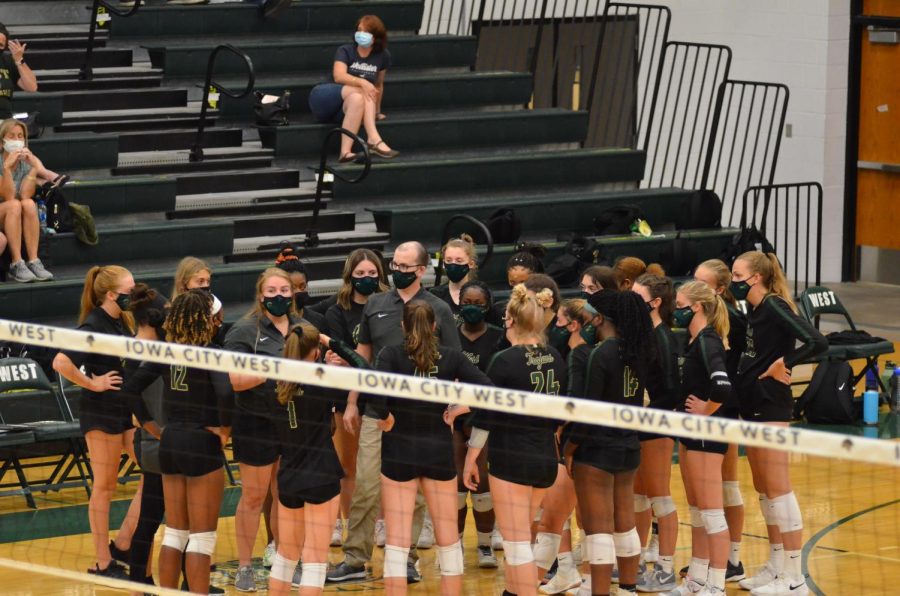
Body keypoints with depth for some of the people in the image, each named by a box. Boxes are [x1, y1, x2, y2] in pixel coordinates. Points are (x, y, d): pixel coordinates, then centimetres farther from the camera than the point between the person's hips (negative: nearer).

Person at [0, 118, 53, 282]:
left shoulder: (27, 161, 1)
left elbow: (25, 196, -12)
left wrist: (34, 169, -20)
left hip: (19, 219, 3)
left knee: (29, 204, -29)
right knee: (14, 205, -34)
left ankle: (33, 261, -33)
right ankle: (17, 264, -37)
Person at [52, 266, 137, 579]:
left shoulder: (123, 321, 8)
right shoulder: (94, 326, -16)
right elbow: (61, 363, -28)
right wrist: (91, 384, -18)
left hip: (129, 409, 8)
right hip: (102, 412, -8)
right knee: (105, 487, 0)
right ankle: (103, 563, 7)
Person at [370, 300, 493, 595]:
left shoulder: (391, 355, -8)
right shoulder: (452, 357, -1)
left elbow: (375, 393, -25)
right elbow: (486, 390, -11)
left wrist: (385, 417, -8)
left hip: (399, 452, -2)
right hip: (439, 452, 2)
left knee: (397, 541, 0)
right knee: (448, 539, 13)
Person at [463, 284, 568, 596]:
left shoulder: (505, 361, -13)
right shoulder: (555, 360, 5)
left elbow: (485, 415, -11)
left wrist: (471, 458, -3)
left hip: (511, 458, -7)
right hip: (546, 457, 7)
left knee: (517, 543, -5)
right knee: (518, 537, 22)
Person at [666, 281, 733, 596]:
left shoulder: (707, 341, -18)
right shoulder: (695, 341, 11)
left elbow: (722, 387, -32)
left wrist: (706, 411, -18)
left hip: (706, 435, -10)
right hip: (691, 434, 10)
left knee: (711, 511, -5)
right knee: (697, 511, 17)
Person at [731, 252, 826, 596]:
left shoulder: (774, 307, -16)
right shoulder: (755, 310, 11)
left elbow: (816, 342, -26)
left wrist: (783, 364, -21)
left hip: (771, 408, -10)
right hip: (753, 406, 10)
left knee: (778, 490, -6)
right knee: (764, 490, 15)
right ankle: (776, 568, 25)